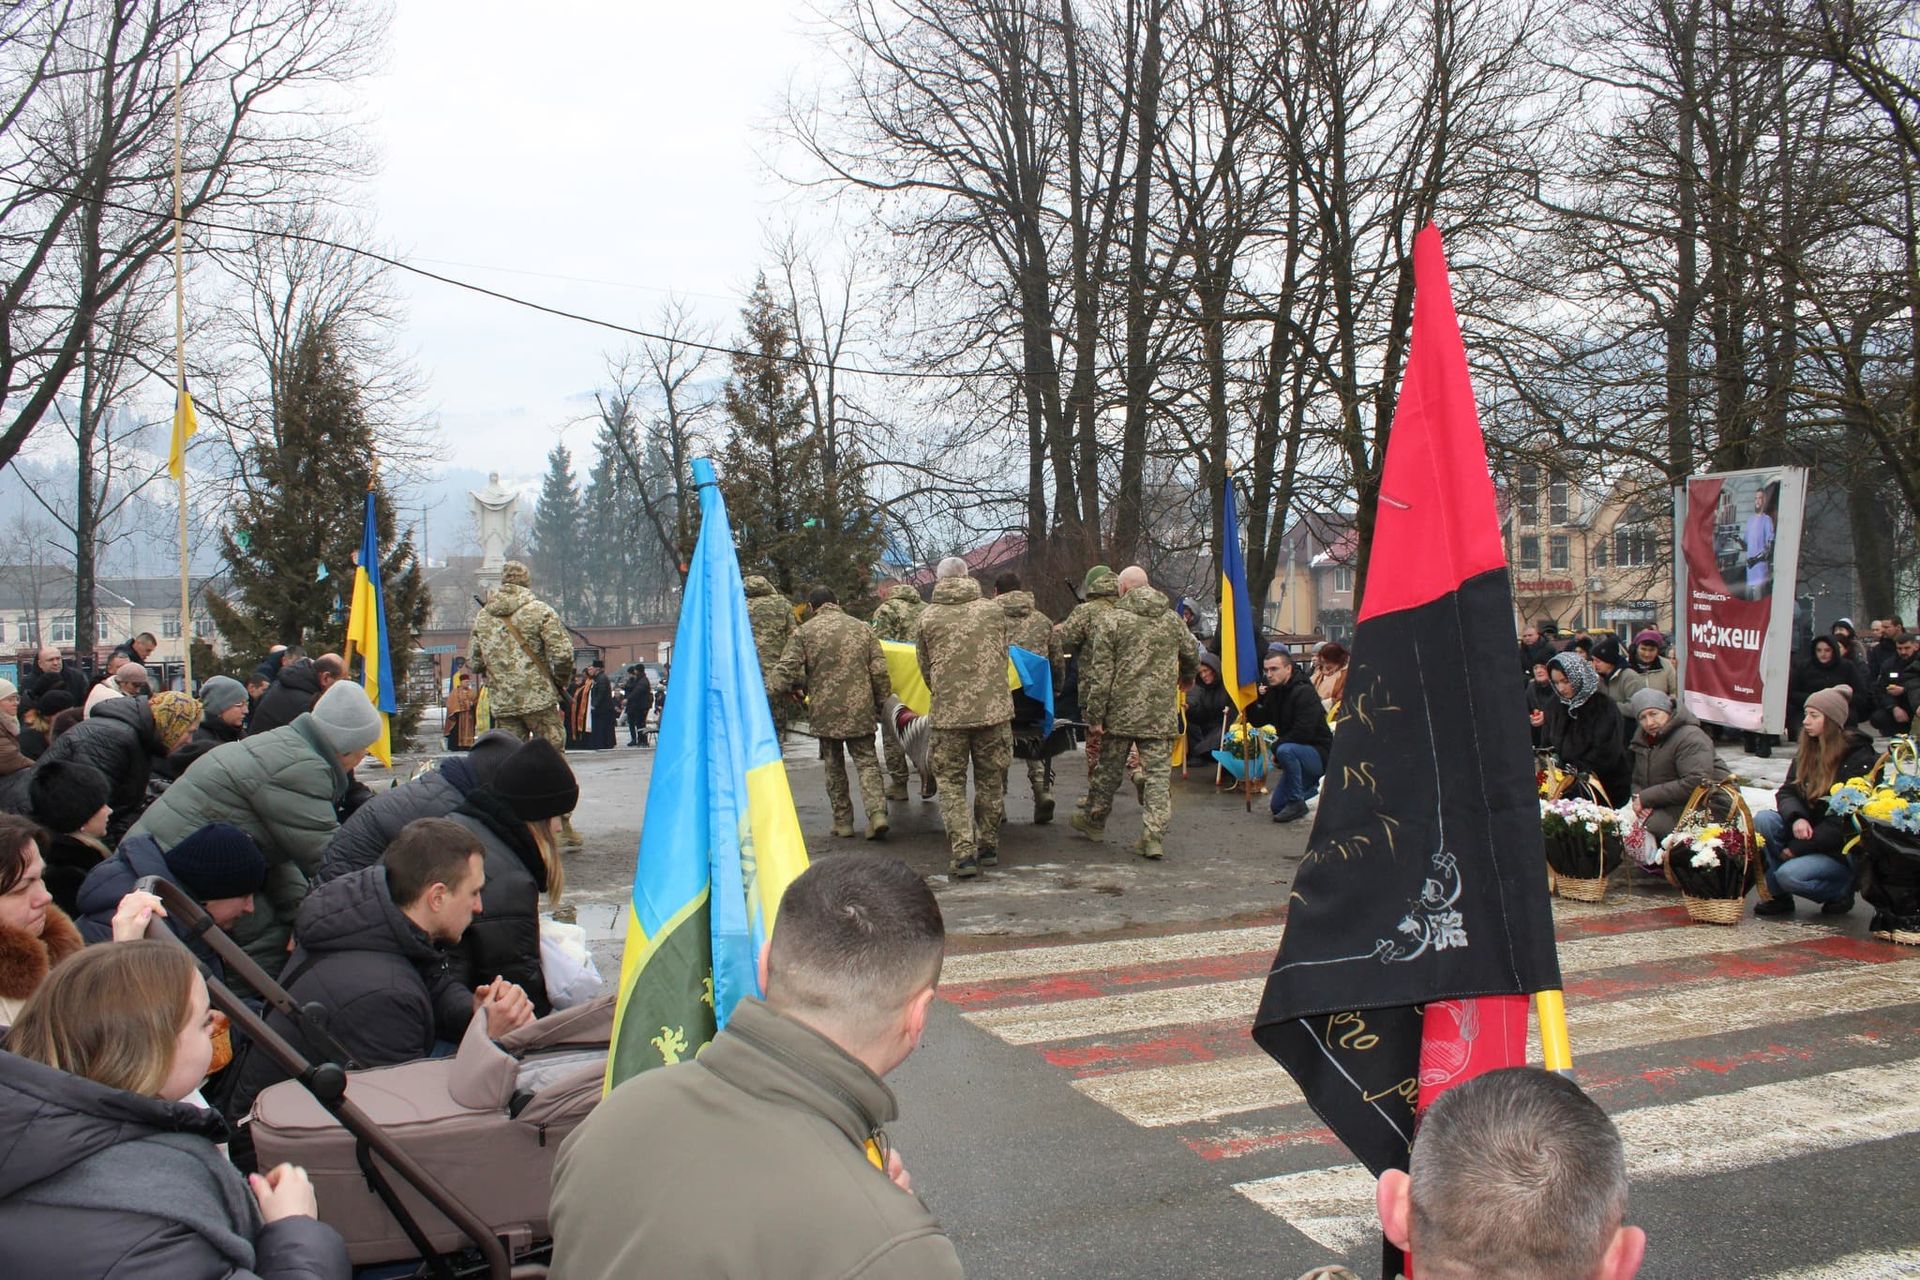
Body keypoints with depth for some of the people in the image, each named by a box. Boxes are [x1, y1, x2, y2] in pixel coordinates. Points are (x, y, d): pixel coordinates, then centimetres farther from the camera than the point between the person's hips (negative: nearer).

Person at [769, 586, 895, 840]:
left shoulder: (805, 632, -1)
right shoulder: (862, 628, 7)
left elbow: (787, 671, -7)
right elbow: (879, 670, 5)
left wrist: (767, 697, 2)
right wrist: (881, 704, 14)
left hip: (825, 712, -1)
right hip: (860, 710, 1)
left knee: (834, 767, 12)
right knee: (867, 762, 6)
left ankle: (842, 820, 14)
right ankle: (877, 812, -12)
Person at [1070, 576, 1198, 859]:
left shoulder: (1114, 621, -5)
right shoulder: (1172, 621, 7)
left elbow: (1101, 672, -8)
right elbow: (1193, 653, 21)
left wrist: (1095, 713, -4)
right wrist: (1187, 677, 44)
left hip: (1122, 711, -2)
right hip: (1162, 714, 2)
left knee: (1109, 769, 14)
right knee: (1159, 772, 2)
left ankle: (1093, 820, 31)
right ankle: (1154, 837, -4)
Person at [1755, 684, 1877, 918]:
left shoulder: (1859, 758, -15)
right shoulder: (1807, 751, 6)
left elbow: (1846, 821, -19)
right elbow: (1786, 792, 3)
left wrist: (1797, 848, -20)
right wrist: (1797, 818, -22)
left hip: (1842, 850, -7)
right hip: (1808, 833, 7)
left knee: (1789, 874, -30)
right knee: (1763, 818, -21)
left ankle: (1842, 890, 2)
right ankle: (1778, 896, -10)